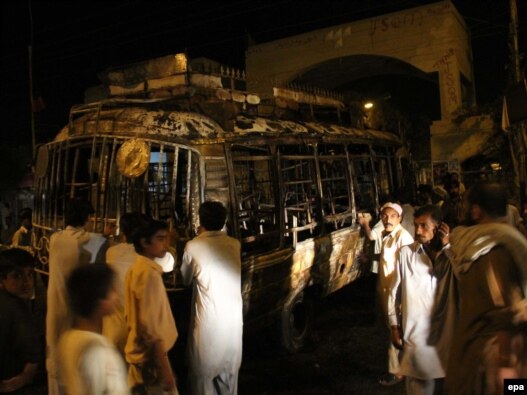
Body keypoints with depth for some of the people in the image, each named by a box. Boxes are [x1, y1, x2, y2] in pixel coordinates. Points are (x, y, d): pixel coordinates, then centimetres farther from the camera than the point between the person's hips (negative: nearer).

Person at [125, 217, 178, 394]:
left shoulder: (136, 269, 8)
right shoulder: (149, 273, -21)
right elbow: (151, 327, -23)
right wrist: (165, 368, -20)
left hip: (139, 353, 9)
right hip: (150, 358, -9)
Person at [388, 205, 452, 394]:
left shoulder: (450, 253, 1)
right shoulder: (406, 252, -5)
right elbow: (395, 291, 2)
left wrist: (447, 245, -12)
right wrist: (394, 326, 2)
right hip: (416, 332, -2)